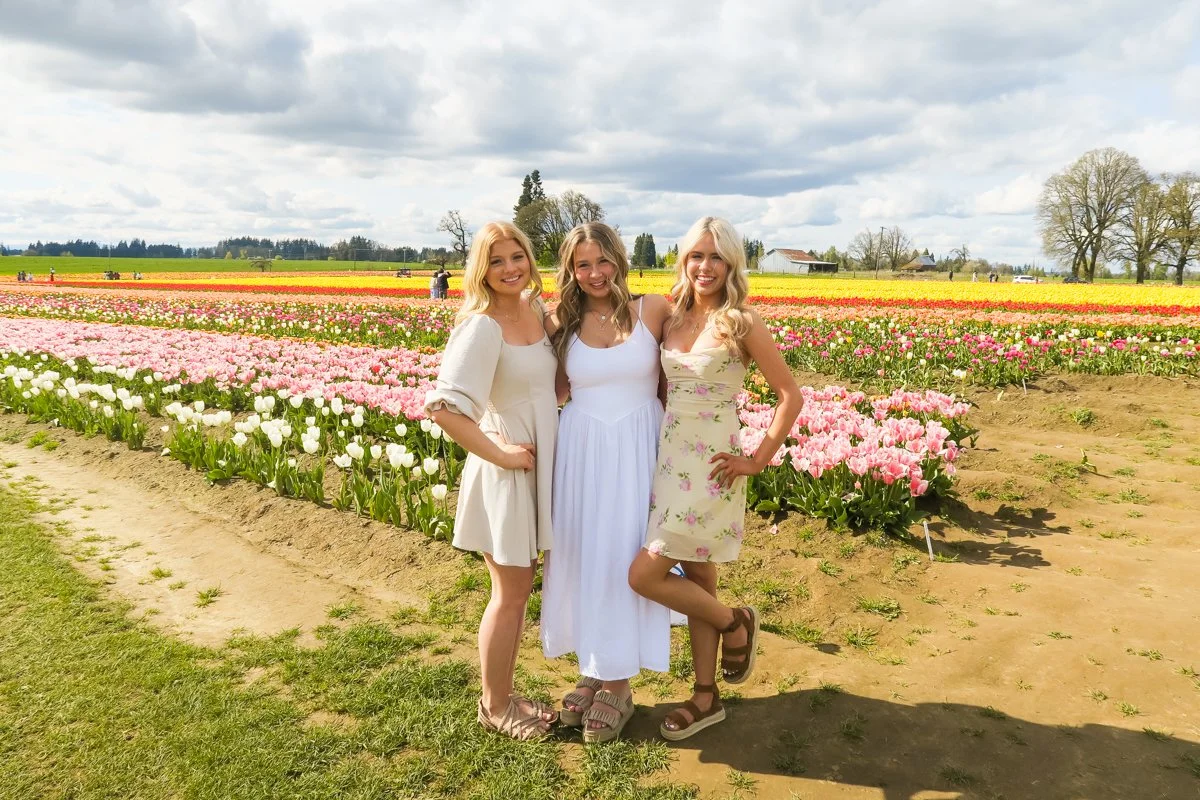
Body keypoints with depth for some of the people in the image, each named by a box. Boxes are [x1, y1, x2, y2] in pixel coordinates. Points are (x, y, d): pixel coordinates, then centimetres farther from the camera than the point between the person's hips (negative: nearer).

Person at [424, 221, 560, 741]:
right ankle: (493, 707, 26)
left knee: (519, 588, 18)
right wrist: (500, 455, -21)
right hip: (507, 472, -7)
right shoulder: (482, 326, -19)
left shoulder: (537, 310, 4)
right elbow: (443, 407, -28)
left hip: (538, 466, 8)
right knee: (511, 594, 6)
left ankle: (504, 694, 35)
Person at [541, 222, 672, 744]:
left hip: (637, 451, -3)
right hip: (582, 451, 3)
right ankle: (591, 668, 30)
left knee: (624, 557, 2)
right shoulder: (563, 323, 4)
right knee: (583, 557, 10)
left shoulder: (653, 310, -5)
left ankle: (618, 684, 20)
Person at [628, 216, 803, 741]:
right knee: (696, 578, 13)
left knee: (644, 575, -7)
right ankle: (706, 698, 27)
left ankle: (736, 624, 18)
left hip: (711, 467, -6)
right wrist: (659, 449, 9)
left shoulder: (741, 324, -11)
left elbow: (791, 396, -9)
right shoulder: (672, 320, 6)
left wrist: (758, 460, -11)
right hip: (670, 458, 6)